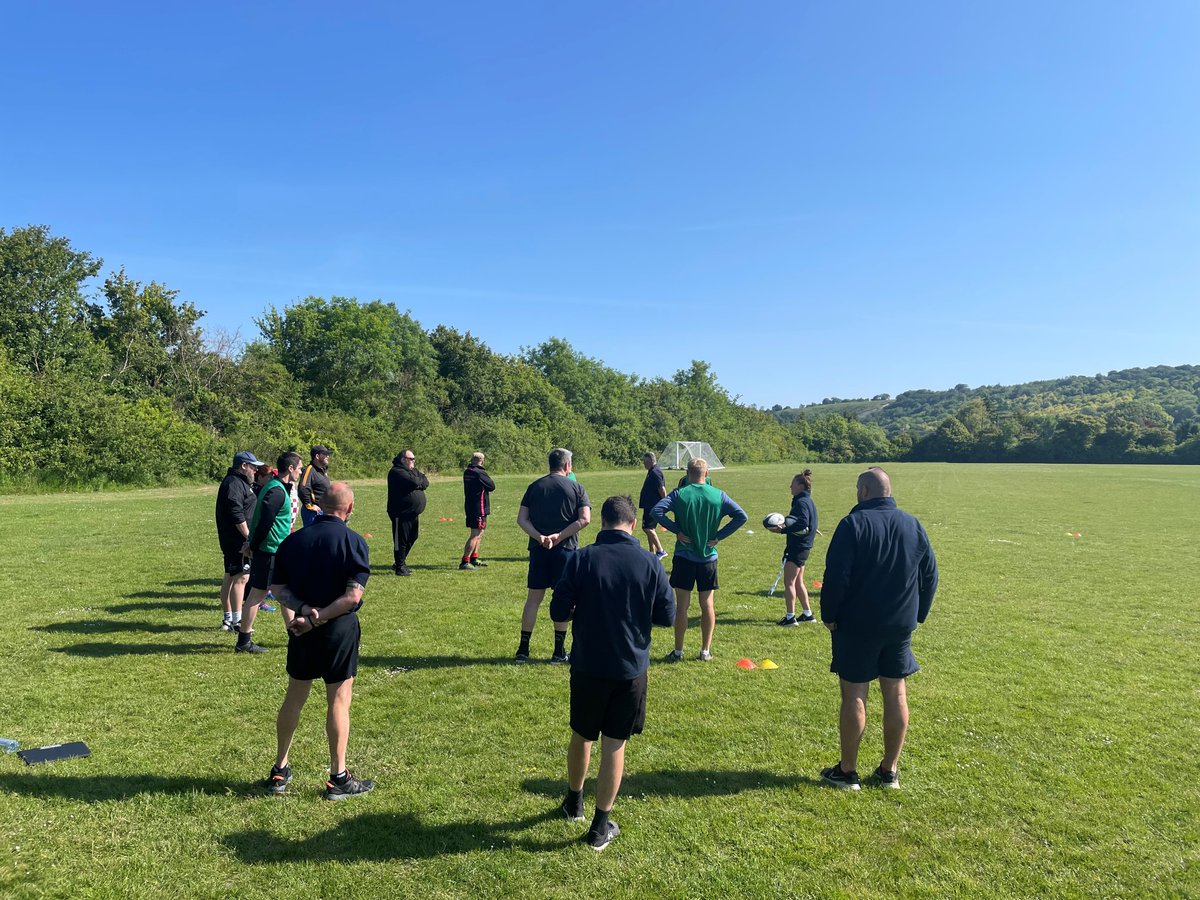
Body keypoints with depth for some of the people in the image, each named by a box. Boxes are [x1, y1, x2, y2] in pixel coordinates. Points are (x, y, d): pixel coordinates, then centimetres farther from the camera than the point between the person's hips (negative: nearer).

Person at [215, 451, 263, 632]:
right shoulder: (233, 484, -16)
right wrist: (249, 537, -22)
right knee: (241, 577, -8)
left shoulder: (240, 482, 18)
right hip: (237, 540, -11)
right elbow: (237, 515, -24)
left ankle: (227, 619, 23)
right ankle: (236, 621, -4)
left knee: (230, 577, 15)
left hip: (234, 540, 11)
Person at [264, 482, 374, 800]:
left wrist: (303, 609, -10)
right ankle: (339, 778, 14)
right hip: (339, 630, -4)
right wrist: (318, 618, -15)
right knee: (339, 700, 5)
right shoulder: (353, 541, -13)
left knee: (294, 697, 18)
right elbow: (353, 595, -20)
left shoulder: (293, 540, 2)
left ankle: (279, 771, 30)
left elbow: (277, 587, -1)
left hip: (301, 629, 5)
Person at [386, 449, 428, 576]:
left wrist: (418, 483, -14)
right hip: (401, 514, -9)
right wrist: (421, 479, -5)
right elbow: (414, 482, -25)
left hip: (413, 513, 9)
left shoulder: (414, 470, 16)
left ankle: (399, 563, 29)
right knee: (402, 540, -2)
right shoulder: (397, 472, -13)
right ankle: (400, 566, 9)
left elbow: (425, 483, 5)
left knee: (412, 538, 15)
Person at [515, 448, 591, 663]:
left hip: (538, 549, 2)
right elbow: (585, 519, -12)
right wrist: (559, 536, -13)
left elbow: (521, 519, -1)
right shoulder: (576, 488, 0)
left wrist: (539, 537, -11)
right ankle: (559, 652, 13)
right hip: (565, 549, -2)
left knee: (533, 598, 10)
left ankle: (523, 650, 14)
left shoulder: (534, 486, 7)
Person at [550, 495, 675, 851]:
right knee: (615, 744, 11)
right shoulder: (650, 562, -9)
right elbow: (667, 616, -3)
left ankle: (574, 801, 42)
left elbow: (558, 613, -9)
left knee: (581, 737, 20)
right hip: (631, 669, 0)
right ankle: (601, 826, 20)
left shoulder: (580, 559, -11)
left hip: (588, 666, 0)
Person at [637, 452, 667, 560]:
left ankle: (661, 551, -10)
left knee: (647, 528, -14)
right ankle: (652, 553, 18)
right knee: (650, 529, 13)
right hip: (650, 505, 11)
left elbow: (662, 489, -22)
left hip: (653, 506, -11)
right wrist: (642, 499, 23)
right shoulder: (652, 471, 16)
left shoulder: (655, 472, -17)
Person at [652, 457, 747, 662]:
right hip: (709, 557, 2)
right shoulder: (719, 495, -2)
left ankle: (678, 651, 12)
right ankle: (706, 650, 17)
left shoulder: (679, 494, -7)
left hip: (684, 556, -1)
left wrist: (677, 530, -11)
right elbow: (741, 516, -6)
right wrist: (719, 536, -4)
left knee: (682, 605, 5)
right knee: (707, 604, 11)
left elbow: (656, 511, -18)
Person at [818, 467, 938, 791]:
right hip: (901, 626, 5)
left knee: (854, 695, 3)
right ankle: (890, 770, 22)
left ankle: (847, 772, 12)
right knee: (895, 693, 12)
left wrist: (829, 616, -5)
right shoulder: (913, 525, 4)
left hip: (857, 626, -5)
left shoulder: (853, 524, -13)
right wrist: (917, 614, 18)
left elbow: (836, 577, -17)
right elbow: (930, 575, 10)